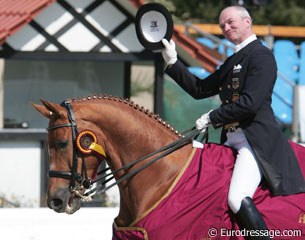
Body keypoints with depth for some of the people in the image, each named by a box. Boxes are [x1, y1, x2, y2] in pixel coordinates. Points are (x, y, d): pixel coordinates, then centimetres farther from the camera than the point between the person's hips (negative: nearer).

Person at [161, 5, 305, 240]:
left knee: (238, 199, -26)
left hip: (256, 139, -10)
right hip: (232, 139, 10)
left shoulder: (261, 55, -7)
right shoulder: (232, 62, 22)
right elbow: (200, 90, 25)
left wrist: (212, 118, -9)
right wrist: (172, 63, 18)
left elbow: (250, 103, -17)